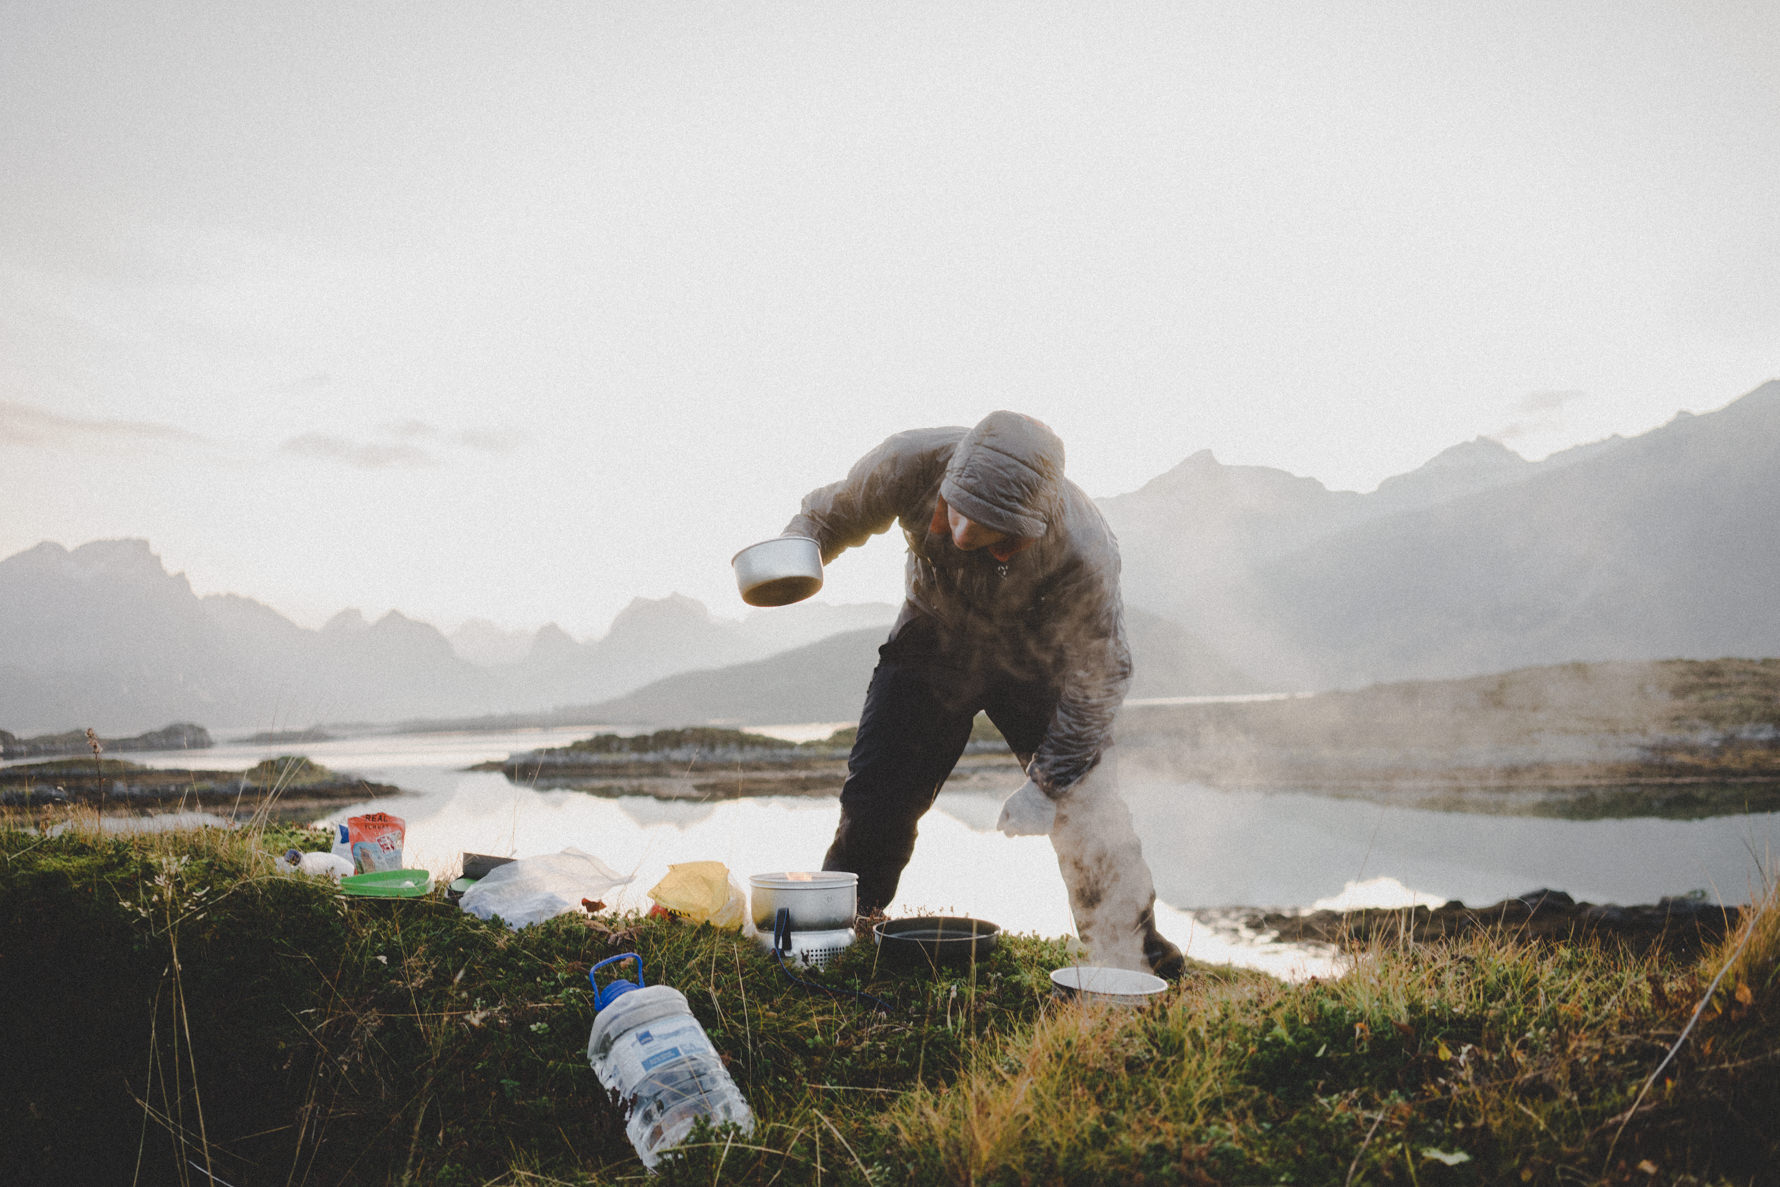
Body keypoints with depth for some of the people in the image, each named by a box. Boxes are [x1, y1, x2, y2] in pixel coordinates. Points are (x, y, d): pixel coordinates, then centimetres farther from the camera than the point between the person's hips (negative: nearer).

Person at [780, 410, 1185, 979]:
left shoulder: (1082, 556, -38)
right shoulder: (913, 461, -32)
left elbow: (1096, 677, -22)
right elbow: (835, 512, -9)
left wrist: (1048, 782, -18)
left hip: (1036, 658, -2)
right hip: (935, 637, 2)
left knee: (1085, 800, -9)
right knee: (878, 791, -2)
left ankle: (1130, 958, 11)